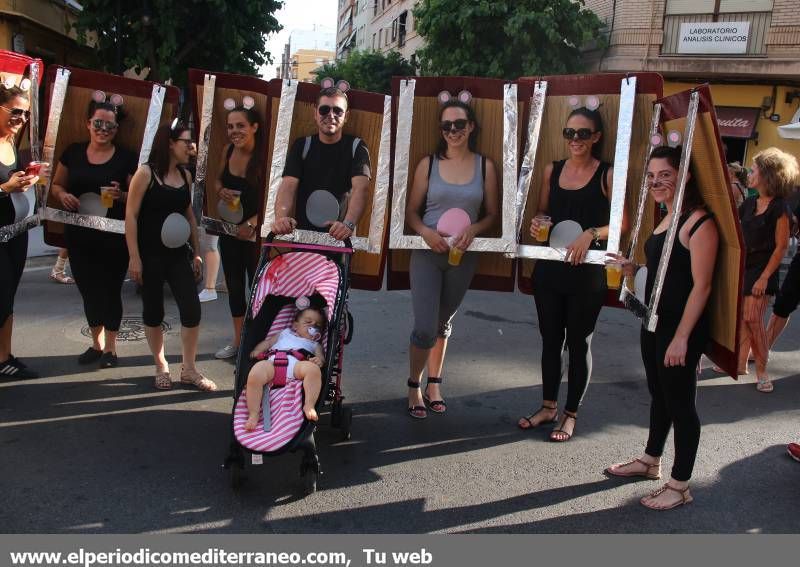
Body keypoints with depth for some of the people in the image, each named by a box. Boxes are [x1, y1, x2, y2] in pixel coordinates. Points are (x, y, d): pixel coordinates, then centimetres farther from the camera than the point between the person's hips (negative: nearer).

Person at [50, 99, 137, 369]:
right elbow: (56, 184, 14)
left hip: (114, 237, -4)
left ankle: (110, 347, 18)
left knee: (110, 289, 3)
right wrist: (63, 194, -7)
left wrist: (120, 195, -22)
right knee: (87, 288, 14)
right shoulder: (73, 152, 6)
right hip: (79, 235, 4)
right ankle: (97, 342, 31)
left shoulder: (126, 158, -3)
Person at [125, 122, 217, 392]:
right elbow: (131, 215, -9)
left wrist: (196, 252, 14)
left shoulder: (185, 175, 8)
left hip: (178, 254, 4)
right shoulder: (146, 173, -8)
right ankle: (161, 367, 25)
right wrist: (134, 257, -13)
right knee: (153, 311, 7)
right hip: (150, 255, -4)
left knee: (192, 308, -4)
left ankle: (188, 369, 10)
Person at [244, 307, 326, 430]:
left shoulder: (315, 344, 36)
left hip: (296, 363, 0)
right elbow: (267, 342, 36)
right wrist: (256, 352, 15)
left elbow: (320, 357, 18)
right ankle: (253, 414, -25)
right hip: (272, 361, 1)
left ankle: (309, 405, -36)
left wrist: (319, 360, -9)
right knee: (255, 375, -32)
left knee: (314, 369, -35)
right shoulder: (285, 333, 42)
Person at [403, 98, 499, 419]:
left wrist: (473, 230, -14)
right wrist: (426, 232, -18)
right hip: (427, 252, -2)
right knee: (425, 329, -6)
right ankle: (414, 387, 17)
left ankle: (434, 384, 33)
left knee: (444, 322, 16)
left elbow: (493, 214, 6)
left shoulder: (485, 167, 2)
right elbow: (411, 211, 2)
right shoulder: (428, 164, -1)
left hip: (464, 256, 2)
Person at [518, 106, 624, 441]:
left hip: (586, 272, -4)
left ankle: (571, 414, 23)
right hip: (549, 269, 4)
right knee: (550, 339, 15)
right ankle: (548, 406, 31)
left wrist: (591, 234, -21)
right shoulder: (552, 170, 7)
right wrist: (536, 223, -4)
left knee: (579, 342, 8)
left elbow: (622, 223, -7)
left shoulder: (607, 175, -6)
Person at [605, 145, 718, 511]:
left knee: (680, 402, 3)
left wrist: (682, 337, -21)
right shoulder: (666, 219, 11)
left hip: (682, 327, -9)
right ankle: (651, 462, 37)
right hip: (655, 322, 9)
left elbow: (701, 285, -19)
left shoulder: (699, 223, -17)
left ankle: (680, 486, 17)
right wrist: (632, 269, 2)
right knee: (659, 394, 21)